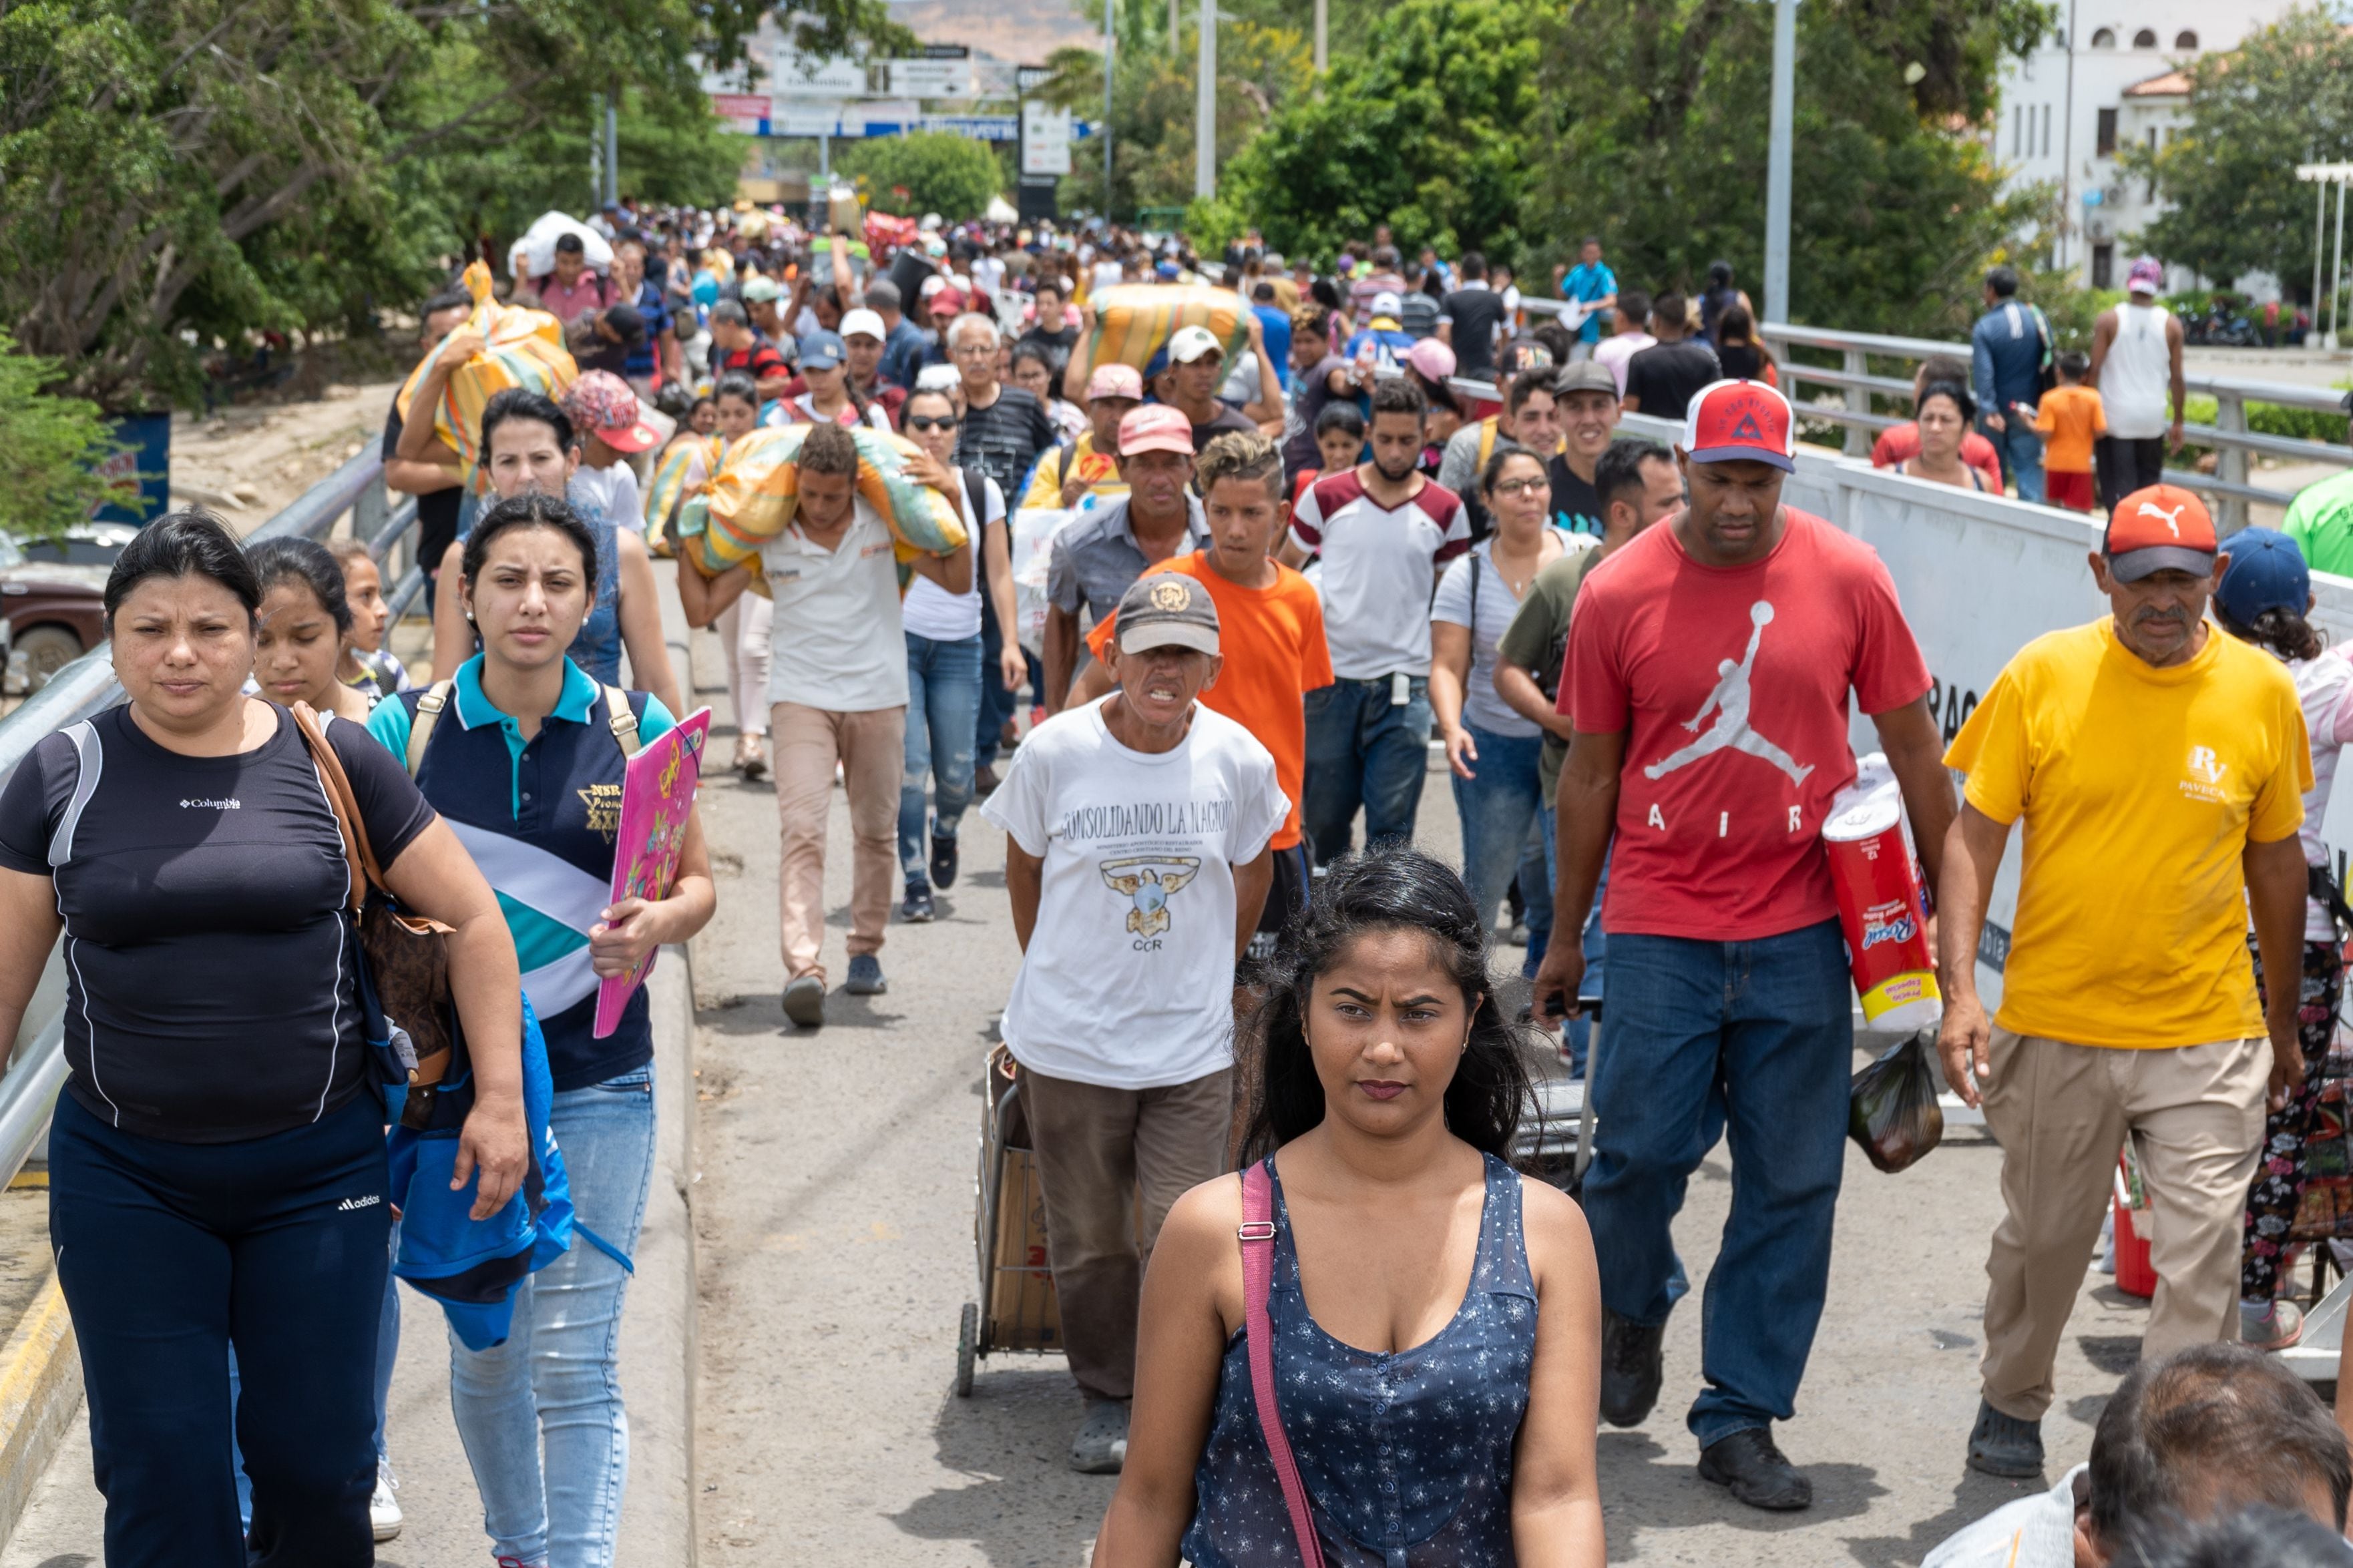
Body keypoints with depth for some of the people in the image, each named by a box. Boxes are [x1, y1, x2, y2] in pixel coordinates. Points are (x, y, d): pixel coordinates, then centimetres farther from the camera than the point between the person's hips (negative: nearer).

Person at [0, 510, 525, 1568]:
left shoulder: (332, 761, -1)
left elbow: (472, 918, 3)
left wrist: (499, 1096, -1)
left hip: (317, 1168, 0)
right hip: (126, 1179, 0)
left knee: (318, 1466, 6)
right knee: (161, 1476, 3)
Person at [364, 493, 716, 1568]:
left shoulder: (634, 728, -1)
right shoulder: (406, 730, -2)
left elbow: (698, 884, 4)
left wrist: (658, 924, -17)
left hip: (597, 1083, -1)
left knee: (575, 1360, -5)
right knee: (483, 1350, 15)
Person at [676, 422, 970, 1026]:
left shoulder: (883, 523, -2)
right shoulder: (766, 537, -3)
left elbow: (957, 580, 3)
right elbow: (700, 609, 2)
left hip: (877, 697, 2)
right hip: (801, 698, -2)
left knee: (876, 831, 12)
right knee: (802, 829, -17)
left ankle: (866, 949, 30)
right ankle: (804, 968, -27)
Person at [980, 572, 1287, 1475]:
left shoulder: (1239, 760, -6)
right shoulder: (1054, 752, -9)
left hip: (1193, 1044, 0)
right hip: (1069, 1040, 0)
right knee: (1090, 1239, 10)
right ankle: (1106, 1400, 28)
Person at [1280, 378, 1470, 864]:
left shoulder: (1446, 510, 4)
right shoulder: (1327, 496, 2)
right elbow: (1282, 570, 13)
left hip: (1404, 687, 0)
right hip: (1330, 679, 1)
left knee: (1391, 829, -3)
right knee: (1324, 820, 10)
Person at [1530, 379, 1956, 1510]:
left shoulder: (1846, 577, -2)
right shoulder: (1619, 592, -2)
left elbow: (1911, 745, 6)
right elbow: (1591, 771, 6)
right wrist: (1565, 938, 10)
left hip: (1801, 927, 1)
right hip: (1660, 923, -1)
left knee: (1792, 1183, 4)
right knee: (1643, 1145, -1)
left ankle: (1742, 1420, 17)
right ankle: (1631, 1304, 34)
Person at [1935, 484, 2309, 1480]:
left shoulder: (2262, 691, 0)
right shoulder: (2042, 675, -5)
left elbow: (2277, 861, 10)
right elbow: (1974, 838, -2)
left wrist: (2284, 1022, 16)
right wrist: (1960, 992, -11)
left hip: (2209, 1035, 0)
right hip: (2055, 1026, 0)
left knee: (2203, 1258, -4)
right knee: (2042, 1239, 15)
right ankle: (2012, 1404, 40)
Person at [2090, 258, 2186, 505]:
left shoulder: (2109, 320, -4)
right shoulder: (2171, 326, 1)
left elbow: (2095, 371, -5)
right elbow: (2177, 378, 3)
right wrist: (2178, 422, 11)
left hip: (2114, 417, -2)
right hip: (2152, 418, 2)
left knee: (2118, 490, -2)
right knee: (2149, 483, 12)